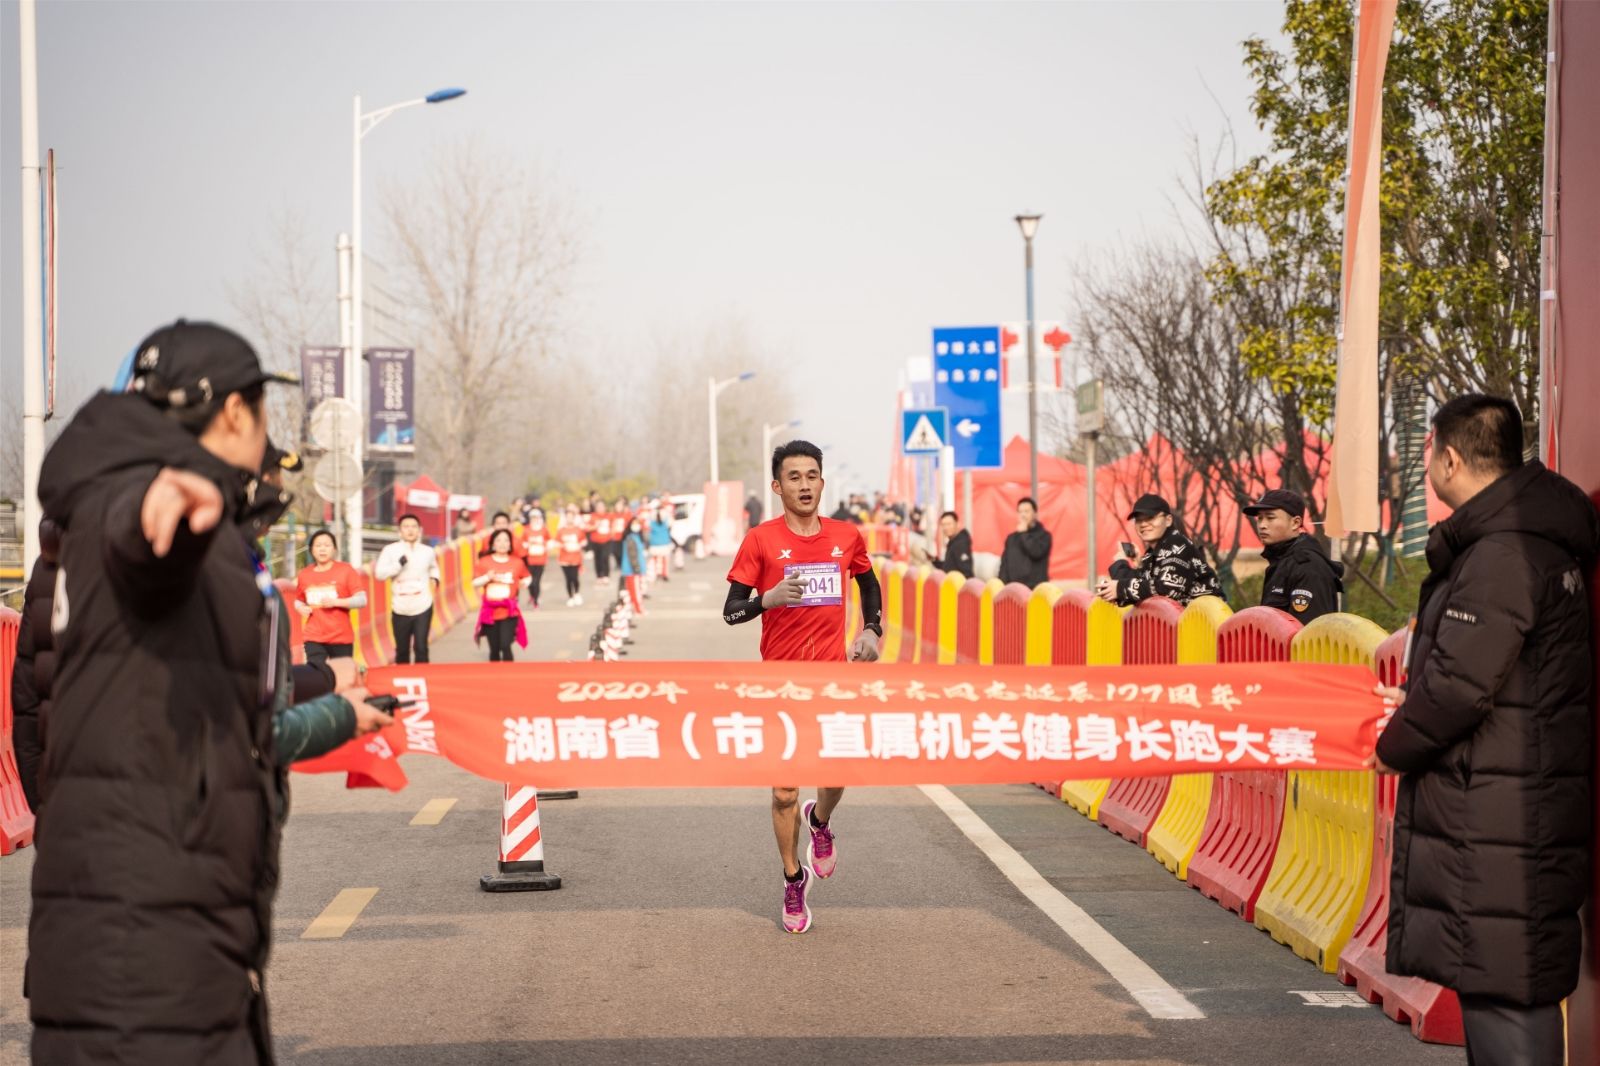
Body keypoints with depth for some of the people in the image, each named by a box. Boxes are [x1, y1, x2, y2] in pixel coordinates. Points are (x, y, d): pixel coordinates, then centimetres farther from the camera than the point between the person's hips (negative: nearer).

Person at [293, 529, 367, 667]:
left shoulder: (346, 571, -3)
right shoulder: (304, 575, 5)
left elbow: (362, 600, -7)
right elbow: (298, 600, 23)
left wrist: (336, 602, -18)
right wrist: (301, 608, -1)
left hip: (341, 638, -1)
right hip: (314, 639, 1)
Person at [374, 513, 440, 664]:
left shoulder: (427, 551, 6)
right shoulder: (390, 550, -3)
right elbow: (379, 574, -12)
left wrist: (434, 578, 9)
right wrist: (399, 564, -21)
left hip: (423, 607, 0)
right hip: (400, 608, 0)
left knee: (421, 648, -7)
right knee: (402, 650, 9)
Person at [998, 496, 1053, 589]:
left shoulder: (1044, 535, 5)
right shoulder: (1011, 538, 17)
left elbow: (1036, 552, -14)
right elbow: (1004, 565, 15)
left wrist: (1023, 533, -4)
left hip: (1036, 588, -4)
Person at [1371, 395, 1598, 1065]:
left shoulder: (1501, 553, -17)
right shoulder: (1540, 542, 15)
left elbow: (1460, 680, -22)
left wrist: (1396, 746, -6)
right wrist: (1421, 705, 20)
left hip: (1496, 817, -10)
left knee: (1502, 986, -8)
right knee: (1521, 990, 15)